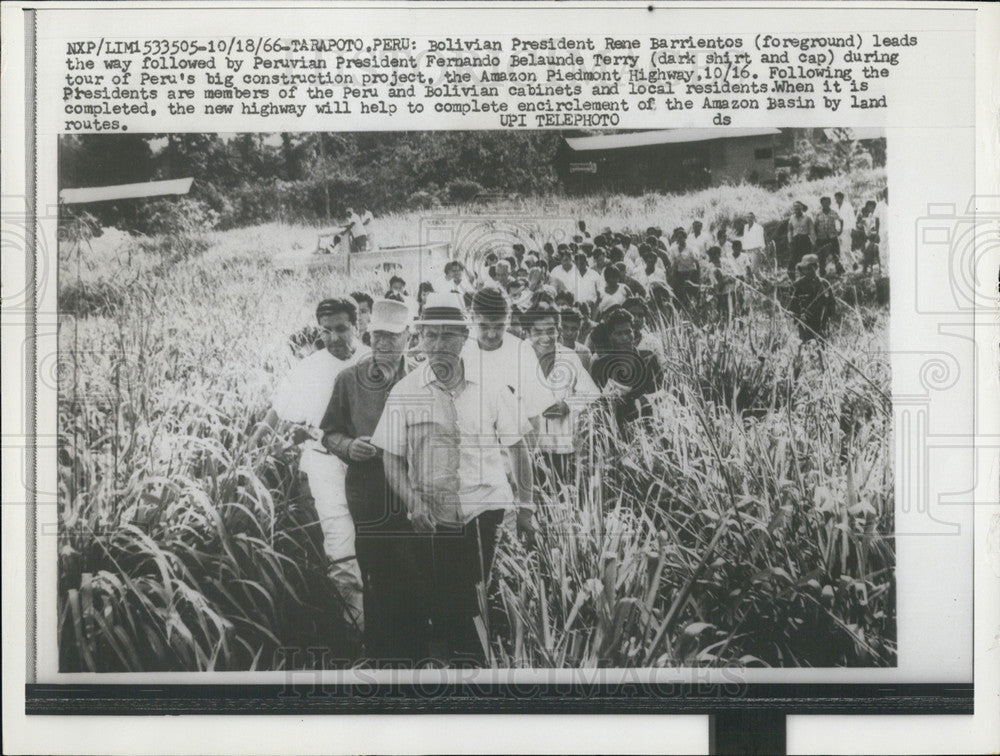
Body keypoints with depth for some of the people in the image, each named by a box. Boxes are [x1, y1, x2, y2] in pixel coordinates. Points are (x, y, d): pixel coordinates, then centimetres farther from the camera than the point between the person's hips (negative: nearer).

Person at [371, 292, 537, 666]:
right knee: (444, 604, 3)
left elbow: (518, 449, 10)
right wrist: (412, 502, -11)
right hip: (433, 517, 1)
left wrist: (525, 507, 7)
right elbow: (391, 457, 4)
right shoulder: (404, 393, 2)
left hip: (485, 509, 0)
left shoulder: (491, 388, 3)